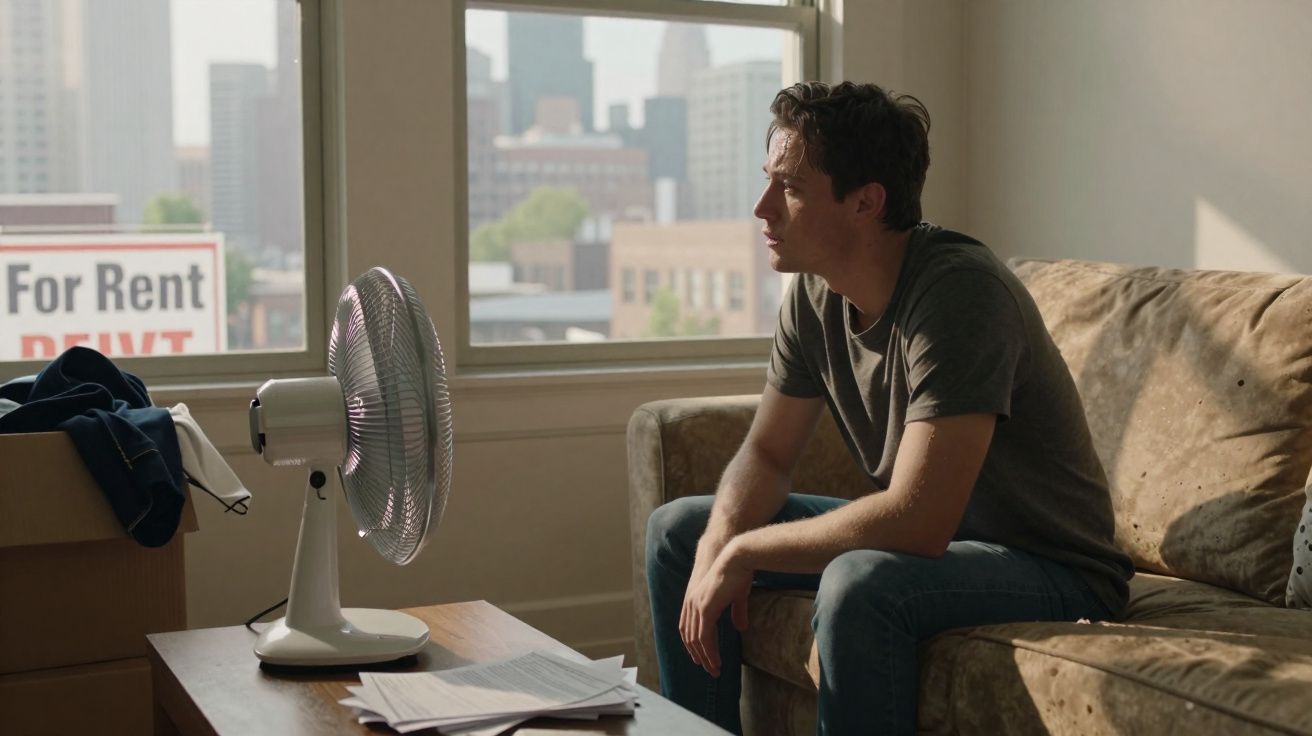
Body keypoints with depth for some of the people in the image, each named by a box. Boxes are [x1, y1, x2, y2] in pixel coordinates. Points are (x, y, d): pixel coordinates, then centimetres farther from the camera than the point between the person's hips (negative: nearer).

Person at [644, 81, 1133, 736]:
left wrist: (741, 553, -24)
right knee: (679, 529, 7)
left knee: (858, 584, -38)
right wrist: (720, 543, -15)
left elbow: (917, 525, -35)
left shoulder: (958, 292, -29)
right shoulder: (815, 291, -4)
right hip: (927, 534, 8)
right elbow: (766, 453, 6)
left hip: (1052, 569, -8)